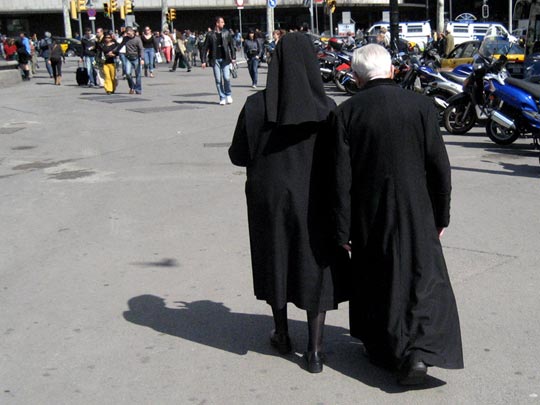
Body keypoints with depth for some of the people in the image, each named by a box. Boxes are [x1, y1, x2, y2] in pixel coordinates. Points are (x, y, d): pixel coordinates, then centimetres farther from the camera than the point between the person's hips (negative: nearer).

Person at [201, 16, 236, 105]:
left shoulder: (226, 33, 6)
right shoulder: (210, 34, 0)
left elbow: (231, 45, 11)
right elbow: (205, 48, 2)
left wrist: (233, 57, 3)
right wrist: (203, 61, -3)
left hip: (225, 59, 1)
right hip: (215, 60, -1)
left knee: (226, 77, -9)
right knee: (218, 80, 1)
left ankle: (228, 95, 13)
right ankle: (222, 98, 11)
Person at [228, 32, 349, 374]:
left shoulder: (256, 106, -11)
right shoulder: (326, 108, -13)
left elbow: (238, 155, -5)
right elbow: (339, 158, -8)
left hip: (270, 198, 1)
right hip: (315, 203, -1)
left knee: (276, 261, 20)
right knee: (317, 268, 11)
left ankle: (282, 335, 35)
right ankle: (314, 351, 8)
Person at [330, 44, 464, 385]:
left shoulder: (347, 113, -7)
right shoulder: (421, 105, -6)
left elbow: (342, 178, -8)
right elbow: (440, 166, -3)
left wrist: (343, 230, -2)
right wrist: (441, 215, 7)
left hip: (368, 217, 1)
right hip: (416, 214, 0)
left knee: (375, 281, 17)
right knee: (424, 279, 7)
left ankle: (382, 348, 29)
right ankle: (418, 352, -8)